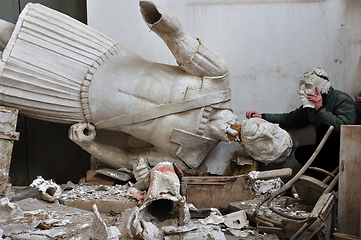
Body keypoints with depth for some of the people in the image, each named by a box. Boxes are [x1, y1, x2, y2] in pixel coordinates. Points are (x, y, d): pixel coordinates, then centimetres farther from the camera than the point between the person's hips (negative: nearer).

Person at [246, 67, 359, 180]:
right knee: (301, 153, -18)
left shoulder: (342, 100, -17)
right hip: (327, 150, 6)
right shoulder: (311, 103, 5)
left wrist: (321, 109, -30)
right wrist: (262, 117, 3)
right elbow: (290, 119, 13)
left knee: (324, 127, -30)